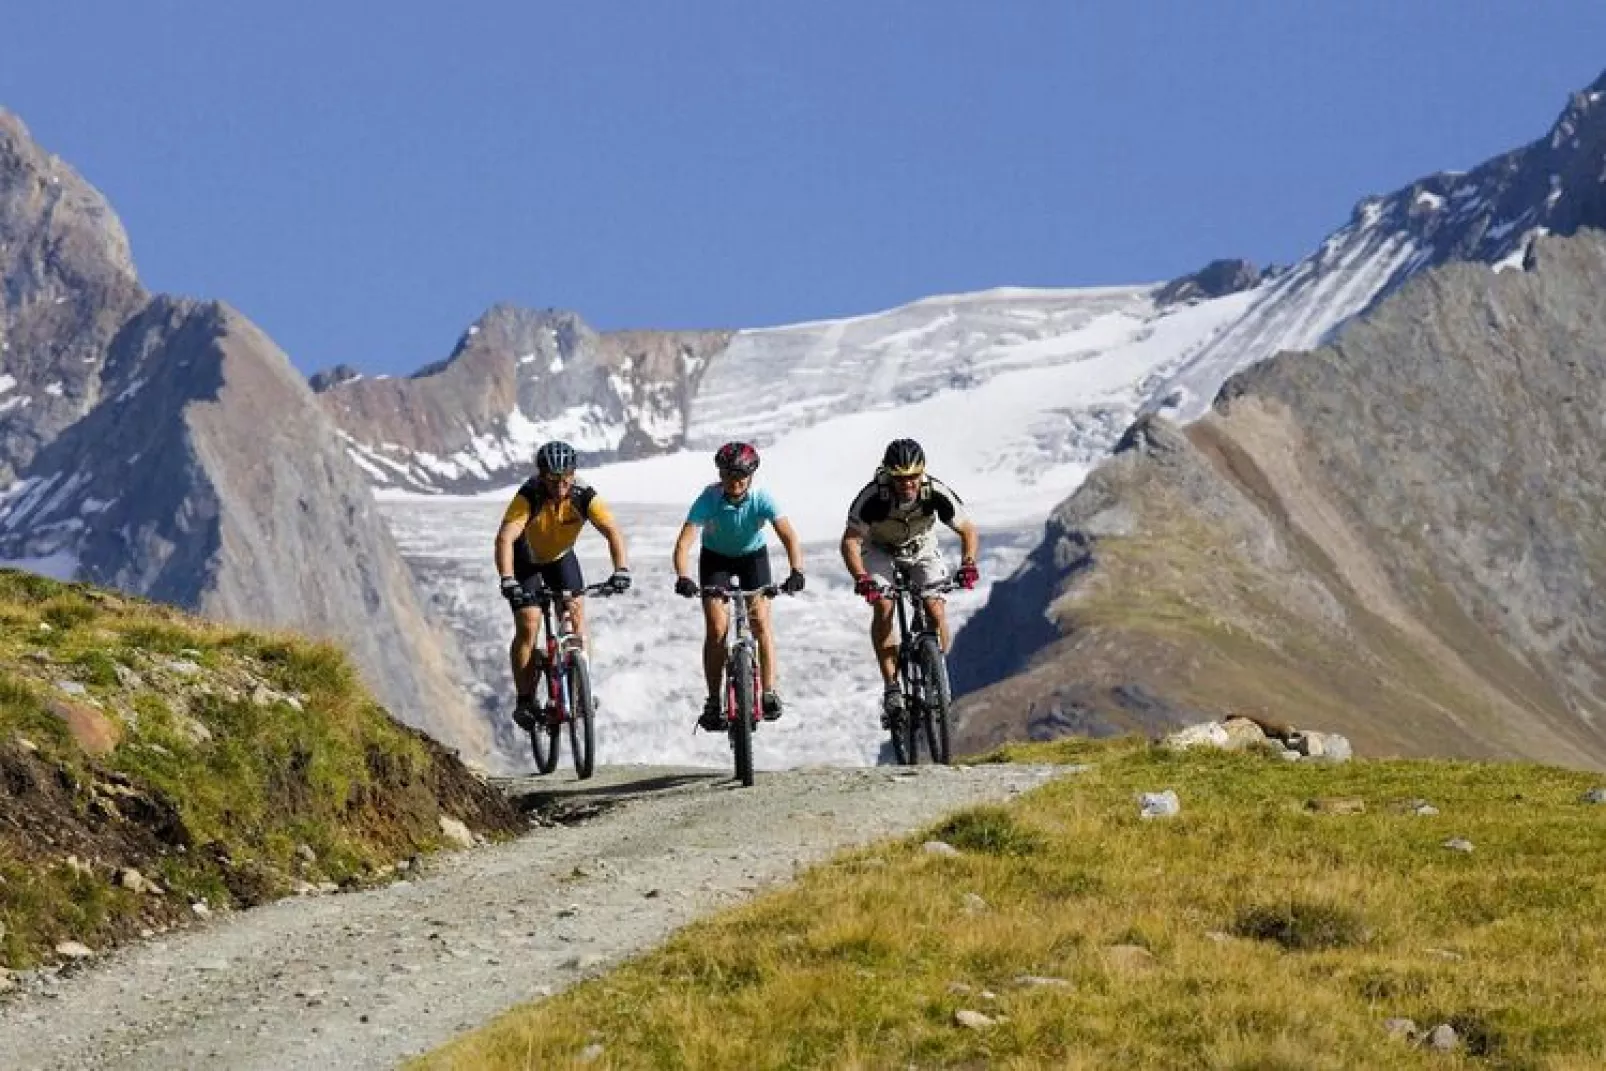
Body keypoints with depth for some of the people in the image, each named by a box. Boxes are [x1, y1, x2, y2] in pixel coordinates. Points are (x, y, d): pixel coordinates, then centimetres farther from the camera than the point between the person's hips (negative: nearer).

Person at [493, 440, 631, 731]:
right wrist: (508, 581, -59)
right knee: (528, 627, -11)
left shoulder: (584, 496, -28)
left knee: (576, 613, -13)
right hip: (525, 559, -2)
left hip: (560, 556, 2)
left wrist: (621, 570, -52)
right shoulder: (528, 497, -34)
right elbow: (505, 538, -44)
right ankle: (525, 699, -1)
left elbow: (612, 532, -34)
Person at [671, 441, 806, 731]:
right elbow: (684, 542, -37)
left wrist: (796, 571, -54)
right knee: (716, 628, -11)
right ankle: (713, 703, -5)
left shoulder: (761, 499, -28)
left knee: (761, 622, -15)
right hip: (715, 557, 0)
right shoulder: (709, 498, -30)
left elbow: (789, 536, -36)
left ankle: (769, 693, -7)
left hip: (752, 556, 0)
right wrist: (683, 578, -54)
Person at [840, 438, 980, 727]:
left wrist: (968, 565, -36)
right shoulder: (873, 496, -33)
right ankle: (892, 688, -22)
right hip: (880, 551, -1)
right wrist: (861, 578, -48)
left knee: (935, 608, -20)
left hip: (922, 551, 1)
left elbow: (967, 530, -18)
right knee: (883, 606, -25)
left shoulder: (936, 492, -28)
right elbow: (850, 541, -32)